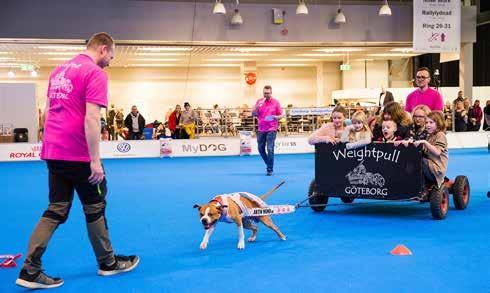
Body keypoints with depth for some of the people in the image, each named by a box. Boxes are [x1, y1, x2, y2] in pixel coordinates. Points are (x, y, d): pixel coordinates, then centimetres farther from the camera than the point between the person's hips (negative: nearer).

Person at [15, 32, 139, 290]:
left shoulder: (59, 71, 16)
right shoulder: (95, 73, -11)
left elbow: (47, 112, 19)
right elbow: (91, 119, -19)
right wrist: (95, 160, -19)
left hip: (53, 152, 7)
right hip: (79, 154, -7)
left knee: (56, 211, 10)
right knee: (95, 209, 8)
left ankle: (30, 271, 6)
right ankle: (108, 263, 24)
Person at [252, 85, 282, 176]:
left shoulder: (275, 102, 0)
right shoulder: (259, 101, 7)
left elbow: (280, 115, 3)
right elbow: (253, 114, 4)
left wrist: (275, 117, -19)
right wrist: (257, 106, -14)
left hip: (271, 129, -4)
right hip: (261, 129, 4)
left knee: (270, 149, -10)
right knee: (261, 149, 9)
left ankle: (270, 169, -1)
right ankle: (269, 164, 31)